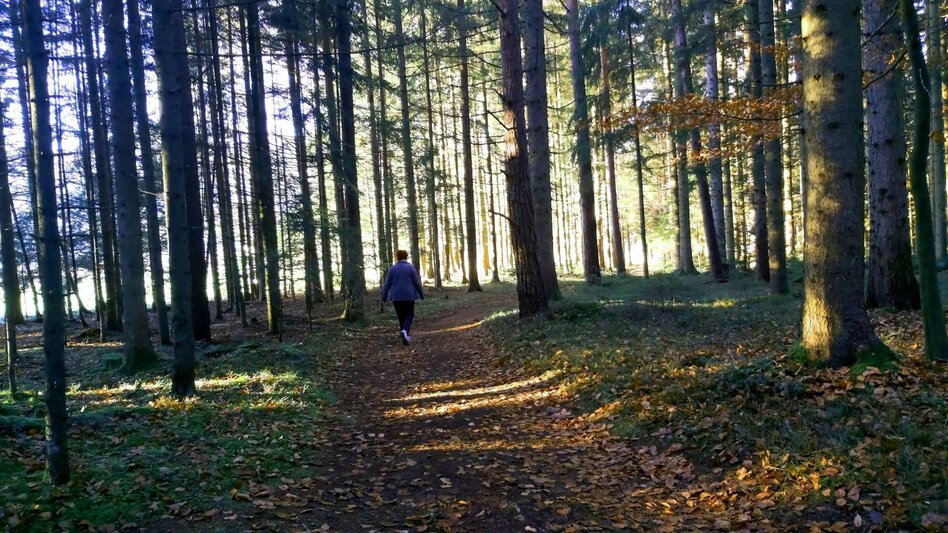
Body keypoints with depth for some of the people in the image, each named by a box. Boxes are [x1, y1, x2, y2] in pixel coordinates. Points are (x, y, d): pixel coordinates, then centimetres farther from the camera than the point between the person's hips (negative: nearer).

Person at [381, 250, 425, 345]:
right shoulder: (410, 268, -5)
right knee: (409, 316, 6)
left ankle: (406, 336, 17)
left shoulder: (392, 268, 0)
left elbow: (387, 284, 0)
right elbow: (417, 283, -2)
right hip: (409, 296, -2)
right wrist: (422, 295, 9)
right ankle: (405, 331, -21)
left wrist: (384, 297, 7)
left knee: (401, 316, 14)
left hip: (396, 297, 2)